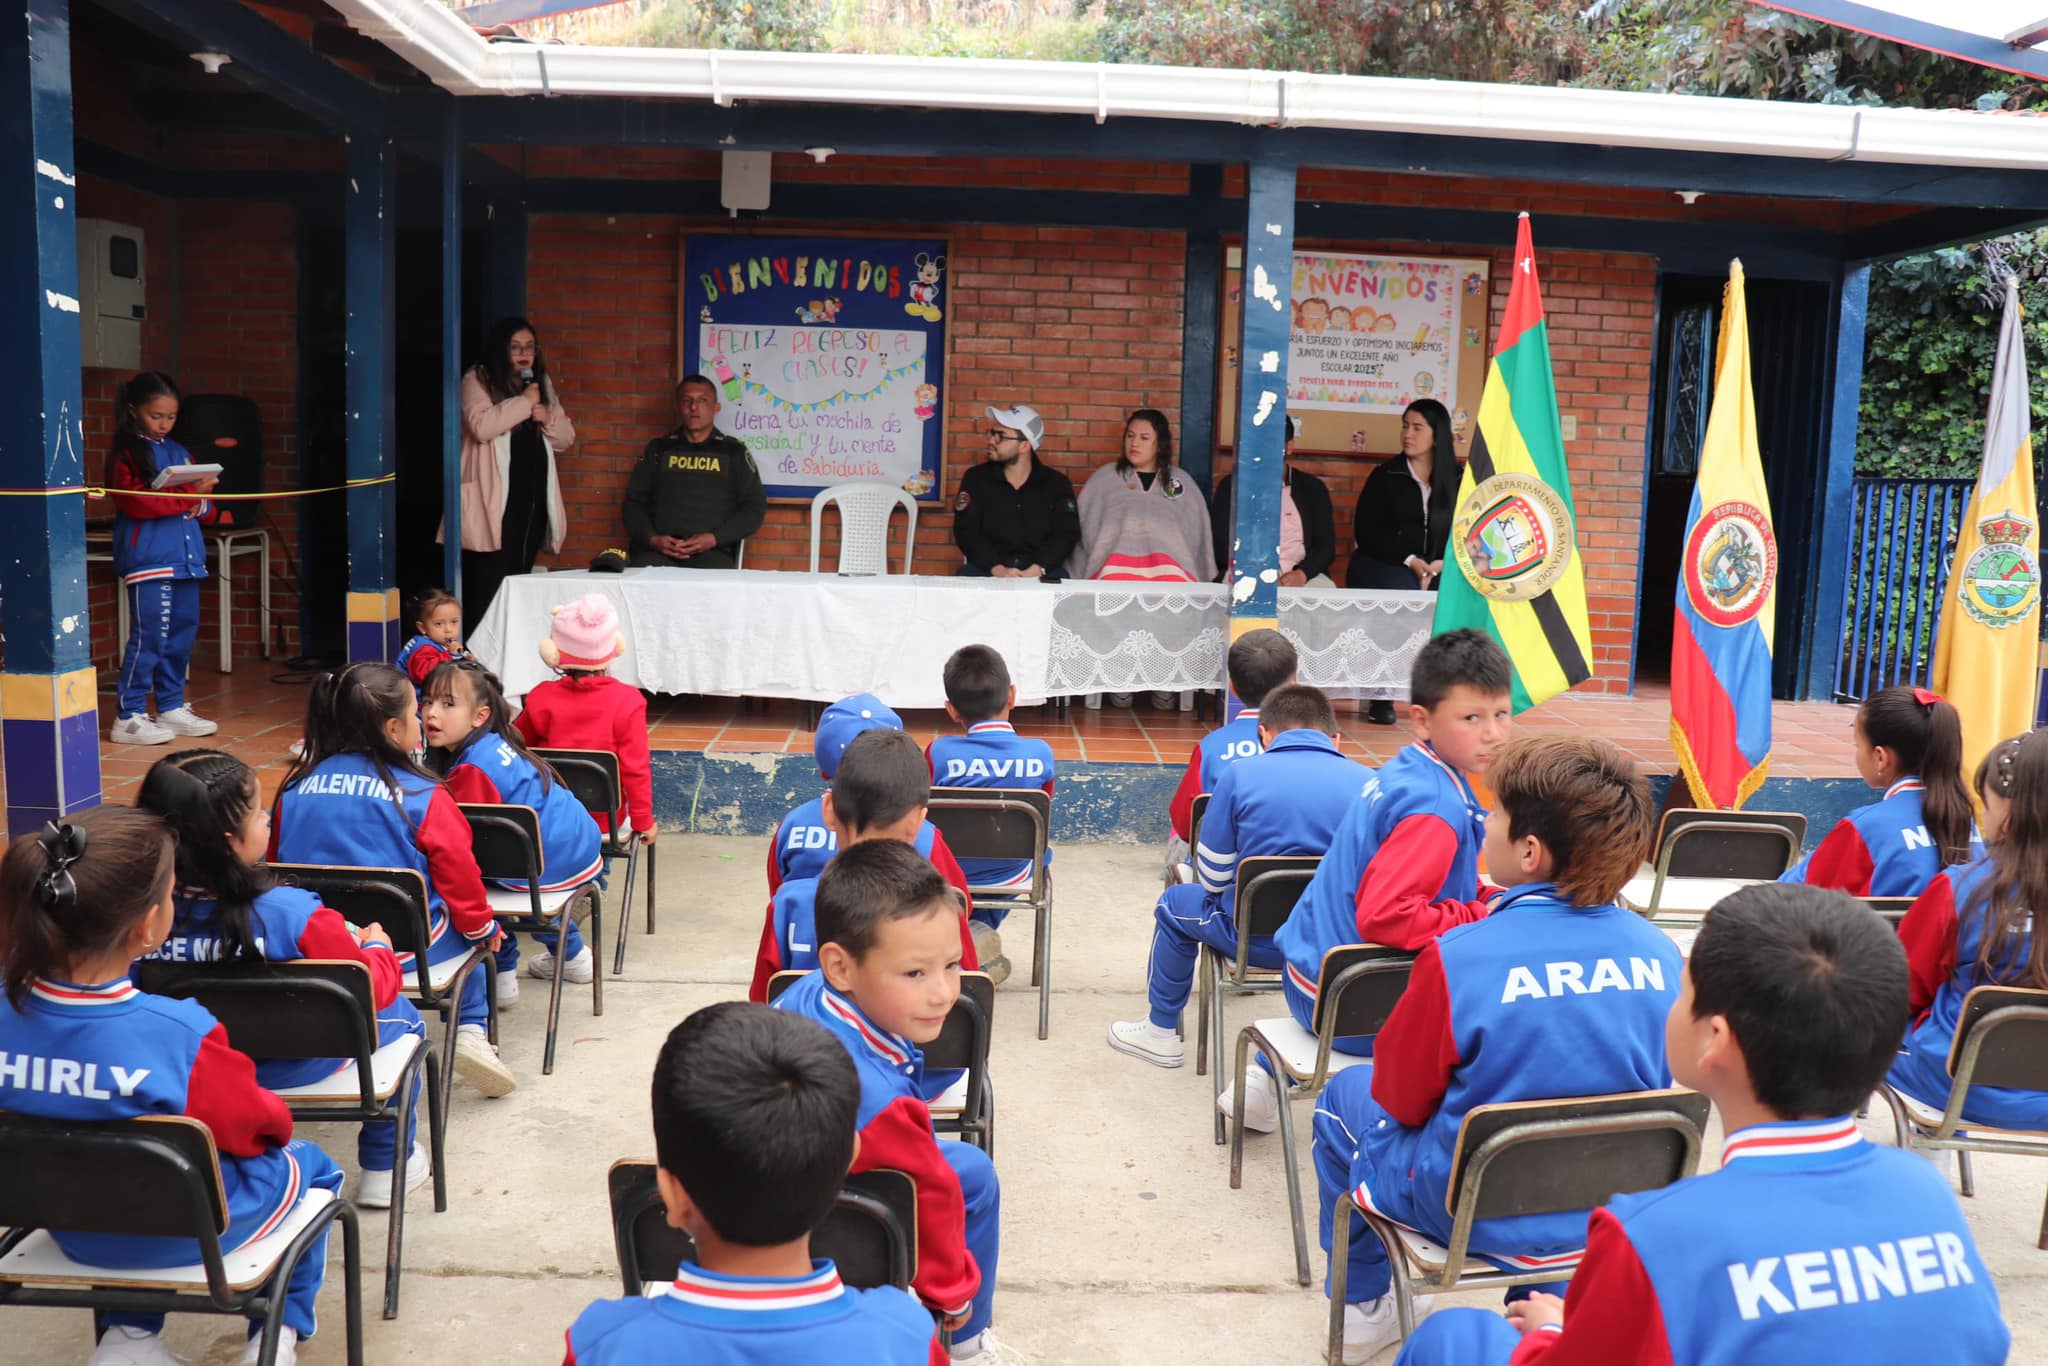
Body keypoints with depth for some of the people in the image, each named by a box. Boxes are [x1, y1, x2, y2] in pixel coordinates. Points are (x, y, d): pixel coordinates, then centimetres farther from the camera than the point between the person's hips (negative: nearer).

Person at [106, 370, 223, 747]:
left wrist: (203, 501, -6)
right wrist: (187, 496, -16)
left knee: (183, 632, 10)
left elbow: (206, 510, 17)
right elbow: (135, 502, -16)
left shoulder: (180, 453, 19)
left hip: (185, 557, 7)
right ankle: (129, 717, -2)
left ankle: (171, 707, 21)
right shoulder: (125, 454, -1)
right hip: (148, 557, -7)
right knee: (149, 634, -8)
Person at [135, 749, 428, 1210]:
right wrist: (378, 948, 5)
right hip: (294, 1065, -4)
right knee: (401, 1015, 24)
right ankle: (385, 1165, 30)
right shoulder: (294, 914, -32)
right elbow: (372, 990, -17)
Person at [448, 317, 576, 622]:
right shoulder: (477, 380, -1)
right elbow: (481, 426, -19)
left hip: (534, 499, 6)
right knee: (490, 592, -9)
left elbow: (567, 438, 18)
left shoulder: (543, 383, 18)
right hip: (496, 501, -6)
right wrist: (524, 402, -12)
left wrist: (548, 419, -2)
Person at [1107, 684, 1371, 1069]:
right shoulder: (1370, 782, -4)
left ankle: (1161, 1031, 37)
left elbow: (1213, 878, -4)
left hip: (1259, 937, -2)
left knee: (1175, 904, 27)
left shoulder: (1242, 773, -8)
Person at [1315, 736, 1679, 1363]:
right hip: (1613, 1207, 5)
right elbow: (1662, 1086, 3)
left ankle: (1361, 1308, 34)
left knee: (1343, 1094, 22)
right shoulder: (1659, 952, -14)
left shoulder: (1459, 958, -27)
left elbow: (1401, 1100, -13)